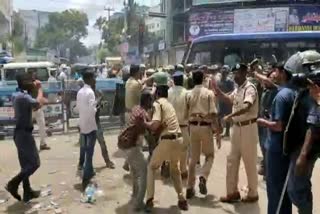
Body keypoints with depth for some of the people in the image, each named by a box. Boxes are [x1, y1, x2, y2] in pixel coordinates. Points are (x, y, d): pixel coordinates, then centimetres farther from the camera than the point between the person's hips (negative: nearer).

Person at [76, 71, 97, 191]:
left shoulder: (80, 92, 7)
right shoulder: (90, 92, -18)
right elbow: (92, 110, -23)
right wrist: (96, 108, -4)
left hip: (82, 124, 8)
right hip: (90, 125, -8)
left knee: (85, 150, 19)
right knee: (89, 152, -3)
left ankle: (88, 172, 33)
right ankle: (86, 177, -2)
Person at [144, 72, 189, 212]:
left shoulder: (157, 103, -6)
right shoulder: (168, 103, 19)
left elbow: (155, 126, -18)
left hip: (167, 140, -7)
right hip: (178, 139, 7)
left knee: (151, 167, 14)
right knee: (175, 169, 27)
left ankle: (149, 200, 9)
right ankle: (181, 199, 25)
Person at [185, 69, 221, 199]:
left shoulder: (189, 94, 4)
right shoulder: (209, 93, -6)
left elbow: (186, 114, 4)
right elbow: (213, 115, -11)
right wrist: (218, 134, -8)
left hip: (193, 126, 3)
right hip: (205, 127, -3)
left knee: (193, 158, 12)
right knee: (209, 155, 14)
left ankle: (190, 188, 13)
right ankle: (203, 178, -11)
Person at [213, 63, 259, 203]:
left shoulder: (250, 88, -16)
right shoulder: (238, 89, 11)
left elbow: (246, 107, -32)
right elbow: (228, 100, 25)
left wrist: (231, 116, -35)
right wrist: (216, 89, 13)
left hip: (248, 127, -9)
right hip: (237, 127, 9)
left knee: (249, 161, 3)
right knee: (232, 160, 12)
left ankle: (253, 193, 20)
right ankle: (233, 192, 23)